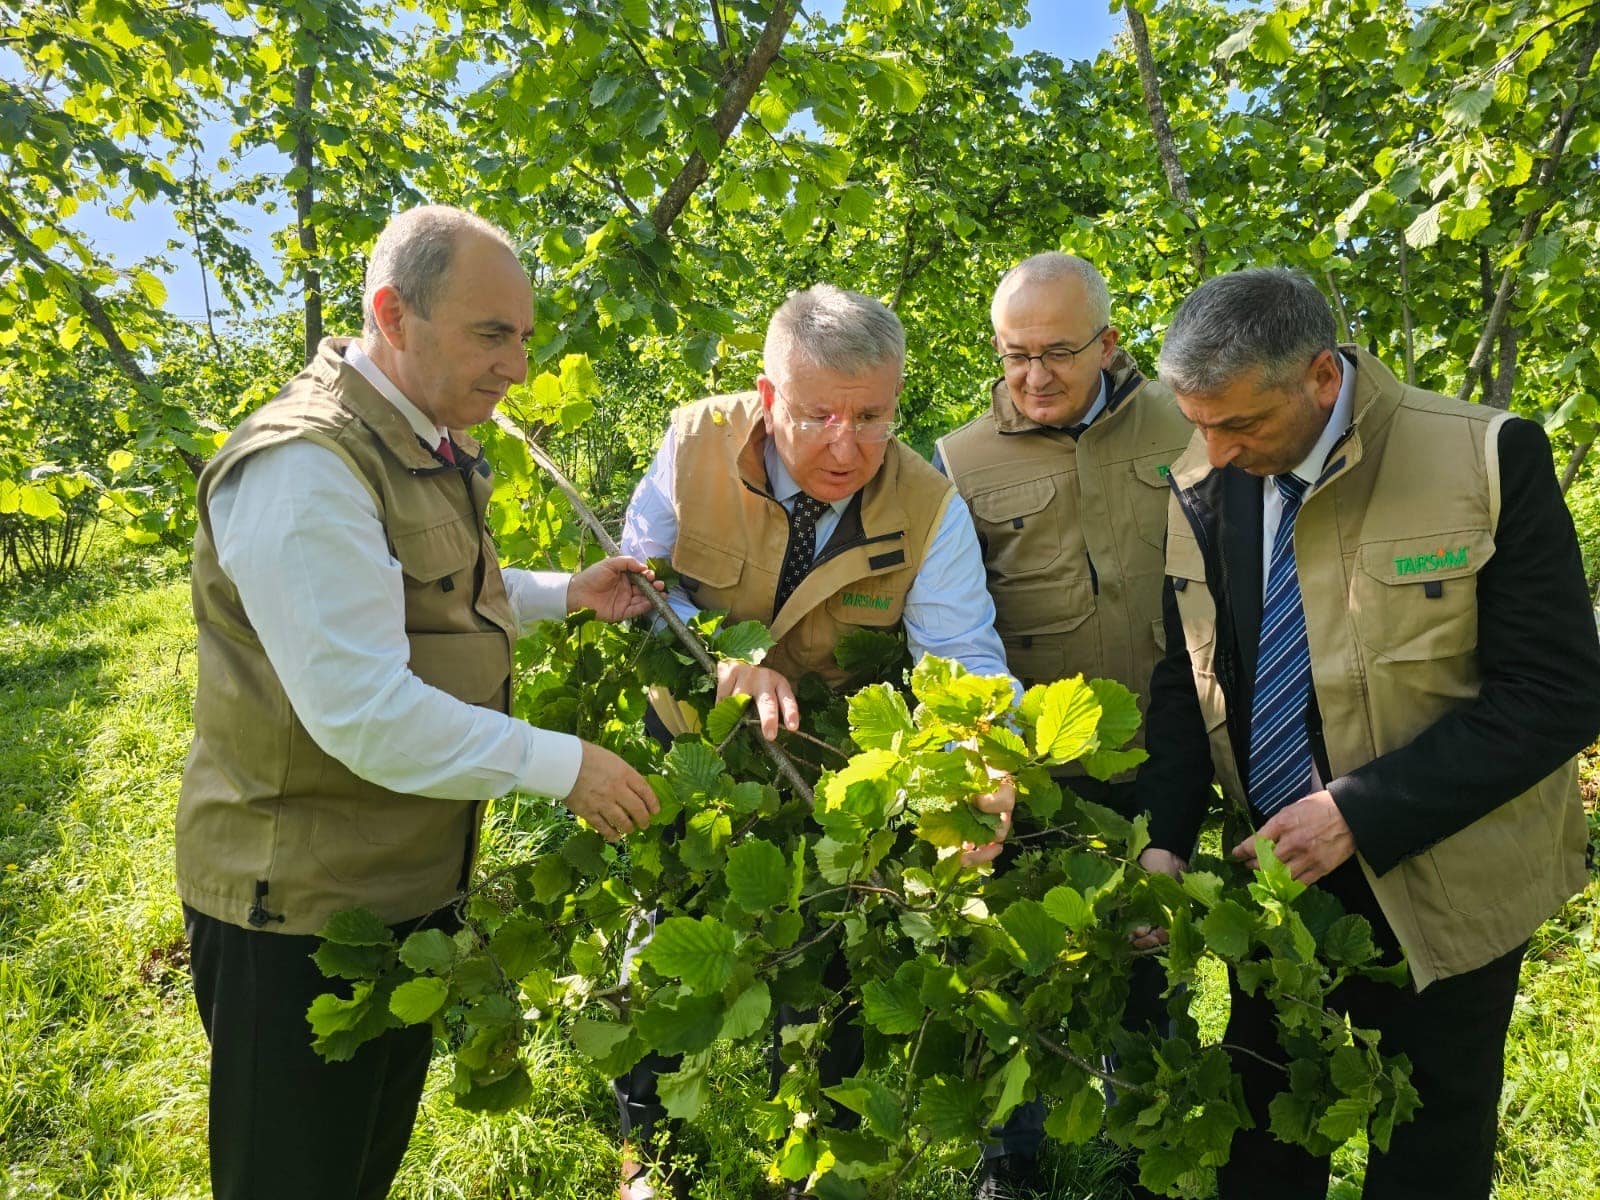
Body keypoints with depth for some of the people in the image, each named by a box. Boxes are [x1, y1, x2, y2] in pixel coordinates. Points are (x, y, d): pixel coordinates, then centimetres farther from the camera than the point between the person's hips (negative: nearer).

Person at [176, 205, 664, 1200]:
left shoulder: (424, 445, 7)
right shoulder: (304, 465, -26)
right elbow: (364, 714, -31)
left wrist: (565, 593, 7)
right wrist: (564, 765, -24)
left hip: (409, 879, 9)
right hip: (302, 906, -9)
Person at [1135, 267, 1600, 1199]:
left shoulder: (1489, 458, -17)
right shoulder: (1201, 488, -6)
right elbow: (1187, 681, 2)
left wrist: (1362, 812, -23)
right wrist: (1165, 840, -11)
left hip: (1439, 885, -3)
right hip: (1276, 873, 3)